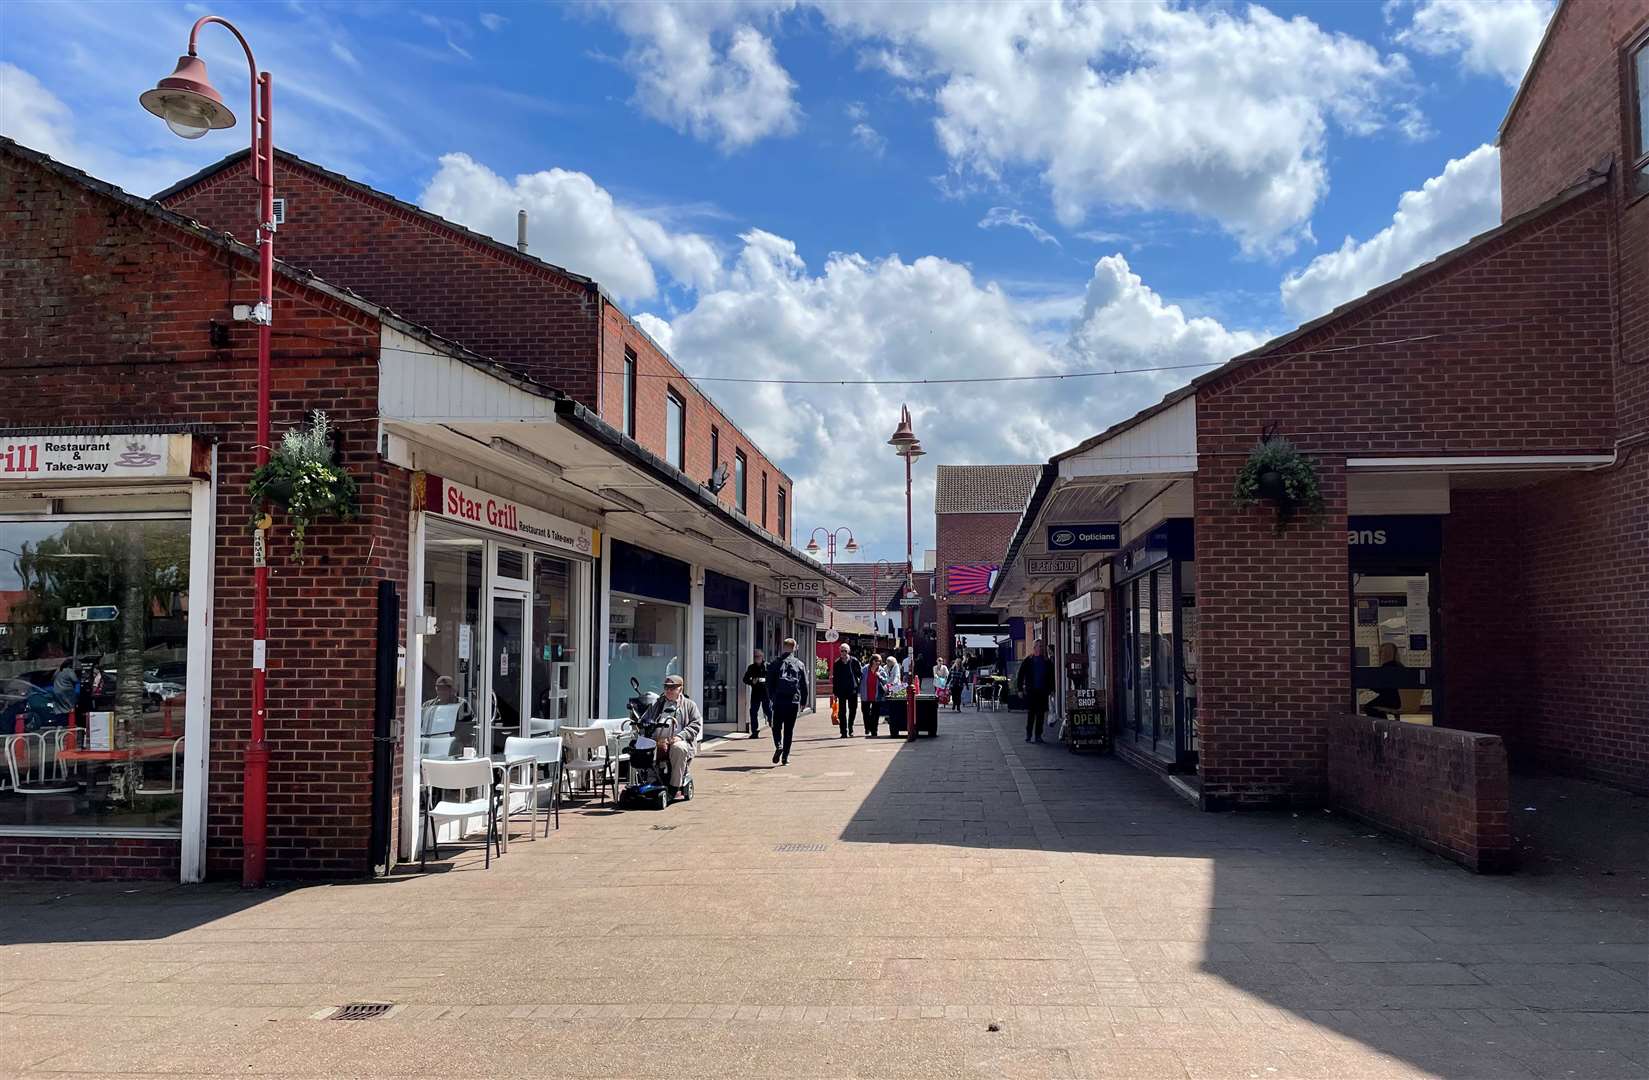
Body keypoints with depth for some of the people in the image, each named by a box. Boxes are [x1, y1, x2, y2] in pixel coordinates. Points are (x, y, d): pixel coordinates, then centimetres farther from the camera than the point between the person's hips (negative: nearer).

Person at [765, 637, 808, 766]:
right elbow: (804, 685, 7)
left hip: (779, 701, -1)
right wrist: (802, 702, 14)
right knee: (789, 729, 7)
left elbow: (770, 684, 2)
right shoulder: (799, 664, 5)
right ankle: (785, 757, 6)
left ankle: (778, 746, -16)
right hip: (794, 701, 1)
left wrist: (771, 698, 13)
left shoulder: (775, 664, 1)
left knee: (777, 727, 11)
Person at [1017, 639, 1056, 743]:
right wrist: (1021, 689, -2)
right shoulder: (1028, 661, 1)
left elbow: (1051, 676, 16)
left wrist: (1051, 689, 8)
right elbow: (1020, 675, 3)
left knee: (1041, 714, 4)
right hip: (1031, 691, -3)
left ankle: (1038, 735, 10)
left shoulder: (1047, 662, 9)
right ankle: (1028, 735, 2)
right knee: (1030, 714, -5)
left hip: (1043, 692, 3)